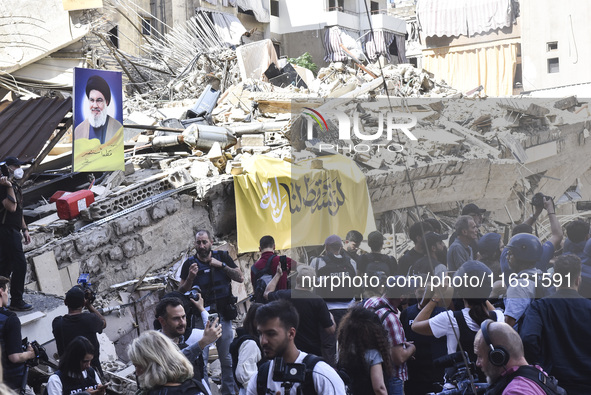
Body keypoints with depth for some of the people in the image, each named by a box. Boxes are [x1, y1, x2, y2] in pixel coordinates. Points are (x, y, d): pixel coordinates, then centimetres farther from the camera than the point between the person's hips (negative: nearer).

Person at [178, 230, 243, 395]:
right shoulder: (190, 264, 1)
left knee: (228, 359, 7)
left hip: (223, 315, 2)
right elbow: (181, 292, 1)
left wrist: (221, 265, -8)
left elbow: (240, 278, 2)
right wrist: (190, 277, -17)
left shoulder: (222, 257, 6)